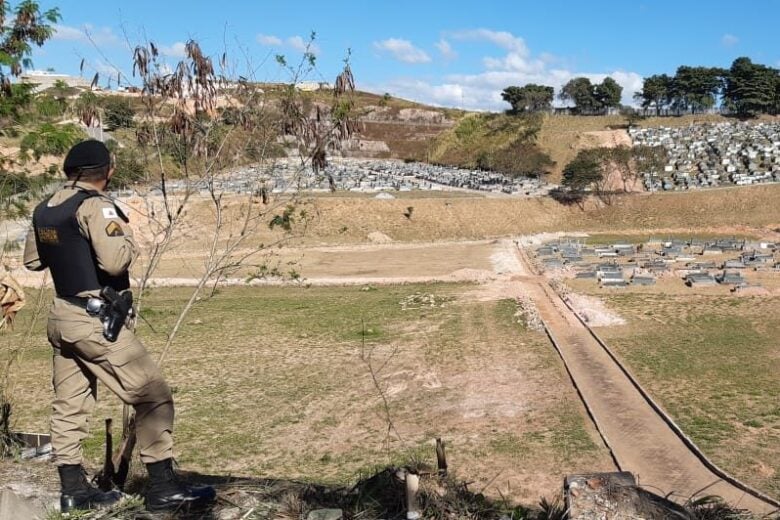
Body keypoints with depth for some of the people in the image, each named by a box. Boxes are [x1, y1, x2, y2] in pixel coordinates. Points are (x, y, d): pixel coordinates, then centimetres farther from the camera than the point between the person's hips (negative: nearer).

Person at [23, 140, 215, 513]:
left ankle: (74, 490, 22)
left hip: (61, 318, 9)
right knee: (153, 396, -3)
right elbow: (114, 261, -25)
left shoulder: (44, 209, 9)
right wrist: (127, 236, -7)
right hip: (95, 322, -9)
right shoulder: (95, 206, -15)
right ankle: (162, 488, -2)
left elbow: (32, 260, 19)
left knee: (69, 405, 14)